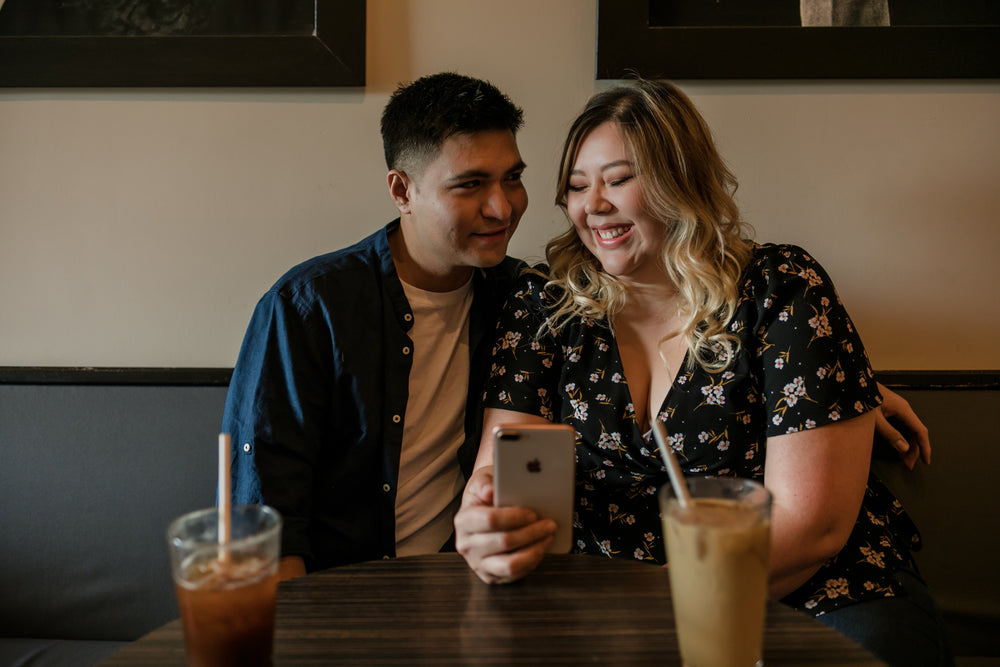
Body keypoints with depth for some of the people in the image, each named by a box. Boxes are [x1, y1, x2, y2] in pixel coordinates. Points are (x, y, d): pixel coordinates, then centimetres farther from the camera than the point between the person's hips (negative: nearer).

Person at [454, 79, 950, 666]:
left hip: (804, 593, 0)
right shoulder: (544, 303, 1)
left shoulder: (783, 292, -7)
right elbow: (499, 470, -6)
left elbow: (810, 523, -12)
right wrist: (489, 533, -30)